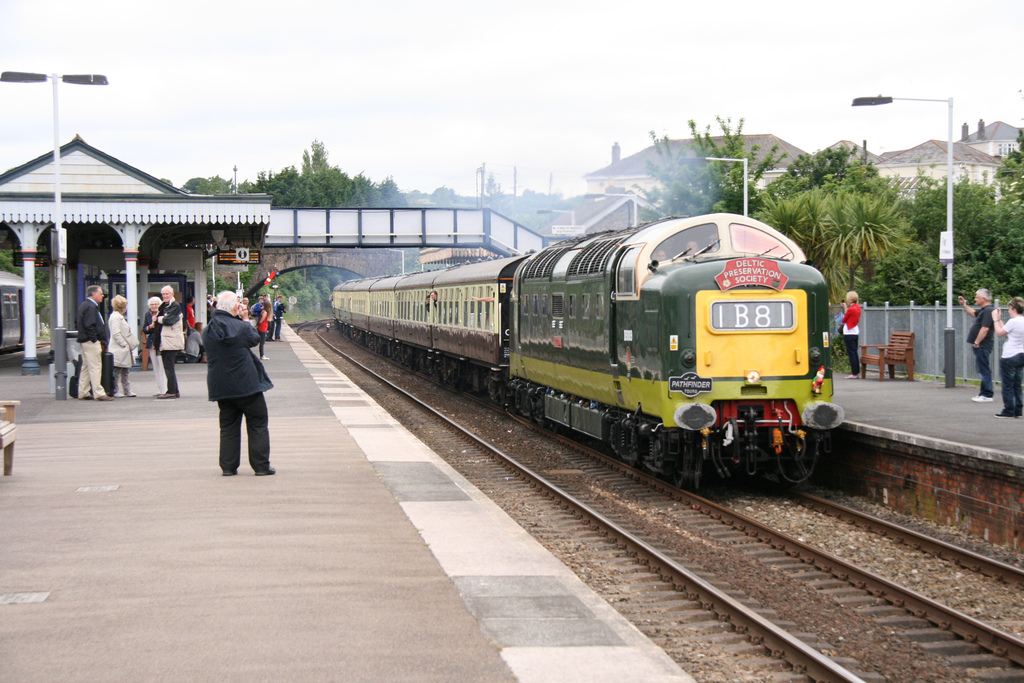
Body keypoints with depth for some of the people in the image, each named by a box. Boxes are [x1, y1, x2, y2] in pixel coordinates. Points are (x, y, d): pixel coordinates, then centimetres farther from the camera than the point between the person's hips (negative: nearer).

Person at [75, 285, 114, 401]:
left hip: (84, 341, 11)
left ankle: (83, 393, 17)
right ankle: (98, 393, -12)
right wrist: (95, 340, -19)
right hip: (91, 342, -11)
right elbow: (89, 325, -23)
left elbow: (77, 322, 23)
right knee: (95, 367, -10)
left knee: (86, 367, 13)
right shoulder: (91, 307, -16)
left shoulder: (83, 305, 17)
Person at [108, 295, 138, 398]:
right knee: (117, 371, -5)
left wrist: (129, 345, 15)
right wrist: (124, 344, -17)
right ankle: (116, 391, -2)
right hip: (119, 350, -11)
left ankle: (127, 390, 19)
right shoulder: (115, 317, -13)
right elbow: (116, 333, -20)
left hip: (124, 350, 11)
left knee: (125, 371, 13)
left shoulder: (120, 317, 19)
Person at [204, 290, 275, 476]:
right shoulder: (240, 327, -15)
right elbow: (255, 339, 2)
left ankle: (228, 466, 10)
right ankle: (261, 466, 5)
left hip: (221, 388, 5)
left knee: (228, 426, 13)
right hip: (246, 384, -5)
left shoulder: (208, 330, 1)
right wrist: (246, 319, 10)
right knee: (258, 425, 5)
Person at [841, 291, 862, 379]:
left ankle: (854, 373, -5)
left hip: (849, 334, -9)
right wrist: (846, 308, 16)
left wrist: (845, 308, 5)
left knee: (851, 353, -5)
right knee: (855, 353, 13)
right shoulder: (858, 307, 7)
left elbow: (844, 320, -7)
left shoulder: (850, 309, -17)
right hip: (856, 333, 9)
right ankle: (857, 373, 15)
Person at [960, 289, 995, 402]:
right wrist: (964, 304, 28)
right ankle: (984, 393, 19)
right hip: (980, 346, 11)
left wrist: (976, 342, -21)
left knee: (984, 370, -9)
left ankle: (987, 395, -8)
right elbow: (973, 313, 36)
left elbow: (985, 329, -25)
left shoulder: (988, 311, -18)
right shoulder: (983, 310, 15)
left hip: (982, 346, -11)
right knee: (982, 370, 14)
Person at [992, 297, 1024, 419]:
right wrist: (999, 319, 23)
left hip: (1010, 357, -8)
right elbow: (1005, 330, 17)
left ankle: (1009, 411, 1)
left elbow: (1000, 333, -5)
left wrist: (996, 319, 5)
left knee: (1008, 386, -1)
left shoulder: (1013, 322, -17)